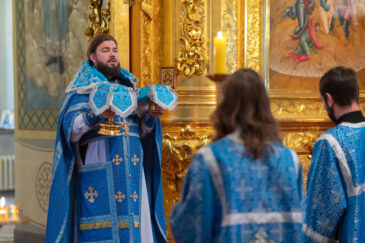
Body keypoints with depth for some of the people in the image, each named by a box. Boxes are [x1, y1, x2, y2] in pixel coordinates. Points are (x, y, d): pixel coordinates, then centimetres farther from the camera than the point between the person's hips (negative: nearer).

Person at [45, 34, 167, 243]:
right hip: (98, 176, -5)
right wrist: (97, 115, -25)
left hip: (131, 173, 5)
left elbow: (142, 131, 16)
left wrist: (151, 115, -5)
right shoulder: (83, 89, 4)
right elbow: (71, 130, -9)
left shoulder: (128, 86, 19)